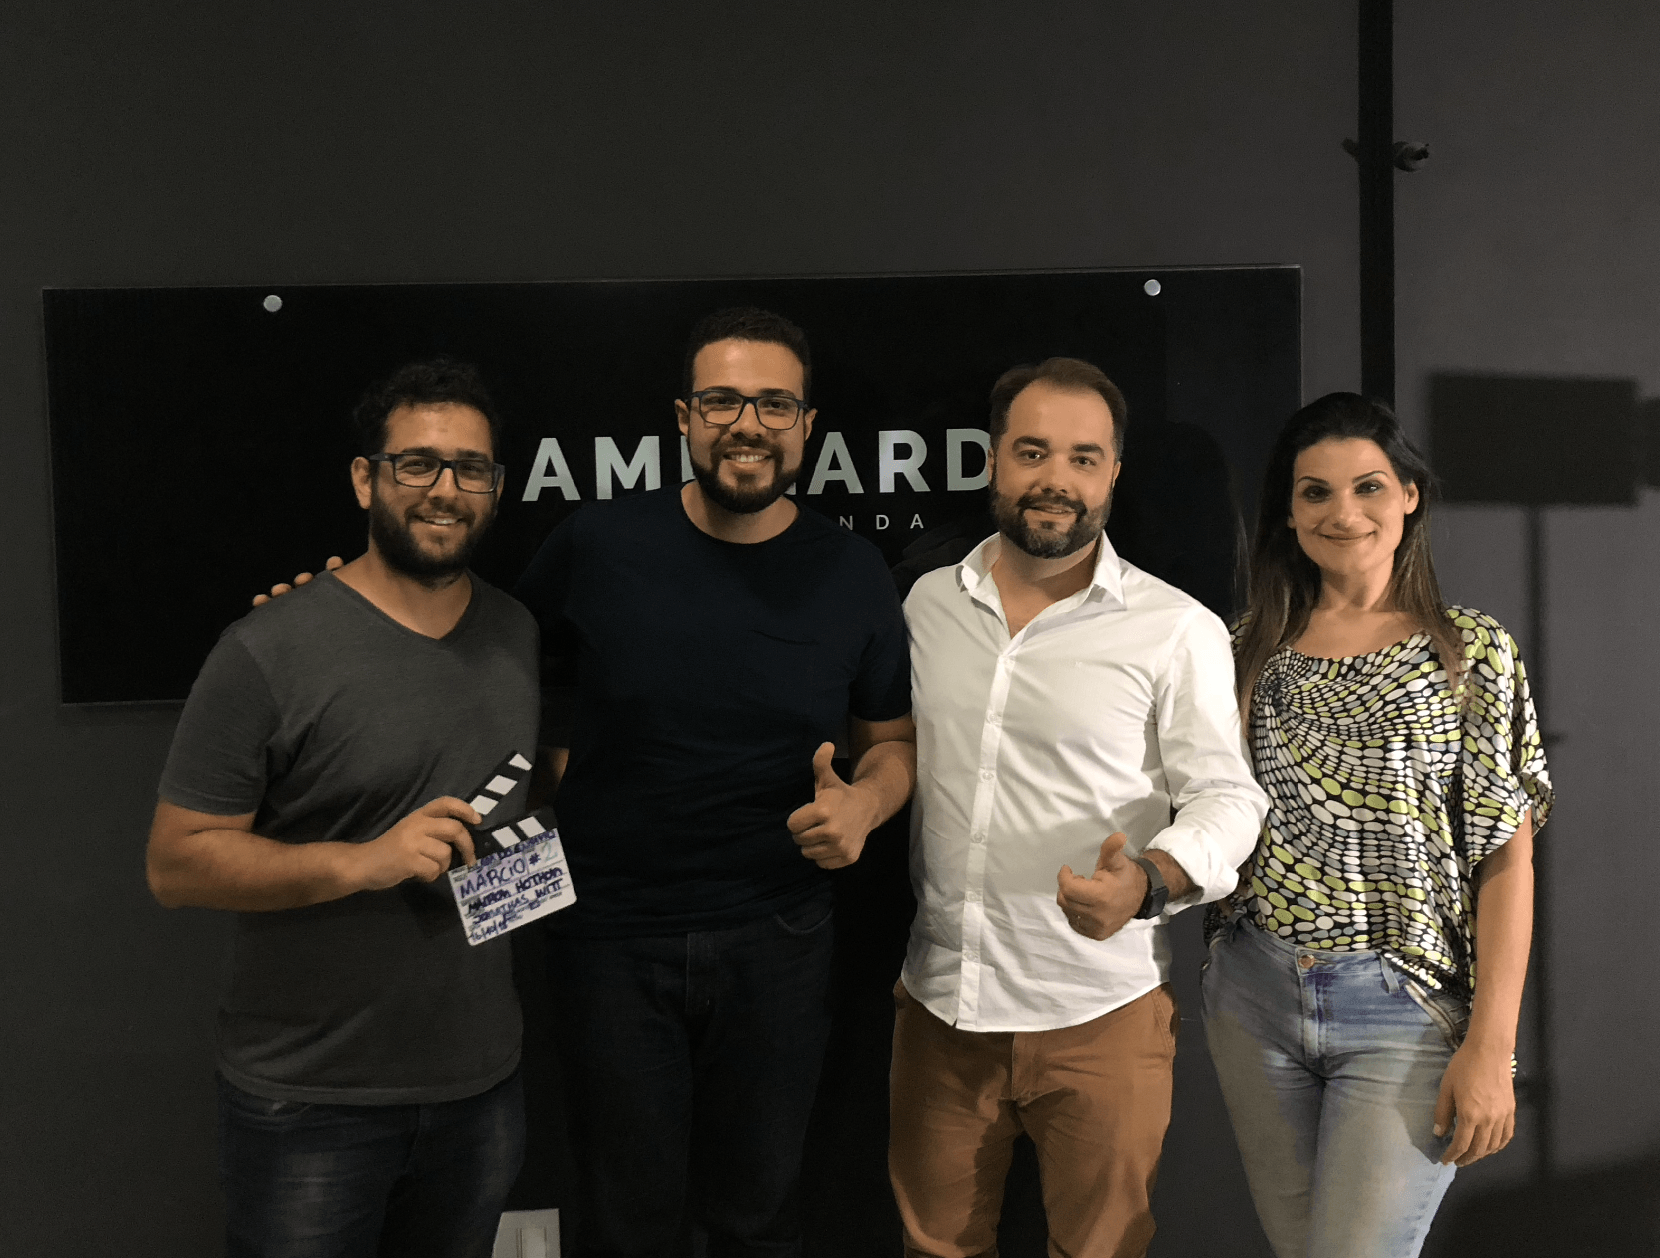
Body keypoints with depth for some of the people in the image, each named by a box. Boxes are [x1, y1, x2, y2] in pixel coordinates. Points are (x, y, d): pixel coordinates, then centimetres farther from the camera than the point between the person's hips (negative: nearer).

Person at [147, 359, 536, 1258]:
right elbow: (176, 863, -15)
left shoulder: (516, 633, 5)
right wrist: (361, 861, -25)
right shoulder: (270, 653, -14)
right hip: (311, 1105, -5)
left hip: (481, 1083, 5)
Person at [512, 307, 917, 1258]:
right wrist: (552, 767, -6)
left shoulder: (853, 574, -4)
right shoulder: (595, 548, -7)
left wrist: (864, 802, -12)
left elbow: (894, 739, 7)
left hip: (778, 941, 1)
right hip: (614, 937, -1)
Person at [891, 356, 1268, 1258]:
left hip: (1099, 1017, -3)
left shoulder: (1177, 630, -7)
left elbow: (1225, 796, -9)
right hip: (939, 1006, 4)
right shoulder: (927, 603, 6)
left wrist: (1150, 877, -27)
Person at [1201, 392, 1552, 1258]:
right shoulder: (1251, 648, 5)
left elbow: (1507, 860, -7)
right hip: (1254, 999, 4)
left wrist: (1491, 1047, -12)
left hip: (1404, 1008, -3)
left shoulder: (1472, 654, -4)